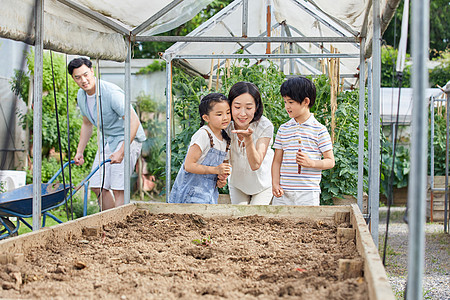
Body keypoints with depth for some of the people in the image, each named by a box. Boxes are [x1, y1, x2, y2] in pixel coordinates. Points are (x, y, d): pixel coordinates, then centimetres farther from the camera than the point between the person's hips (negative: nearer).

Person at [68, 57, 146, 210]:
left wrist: (121, 152, -31)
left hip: (128, 138, -8)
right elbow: (87, 124, 18)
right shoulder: (81, 95, 2)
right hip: (108, 139, 8)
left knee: (118, 188, -16)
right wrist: (79, 152, 15)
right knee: (98, 186, 5)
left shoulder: (111, 93, -25)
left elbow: (133, 122, -28)